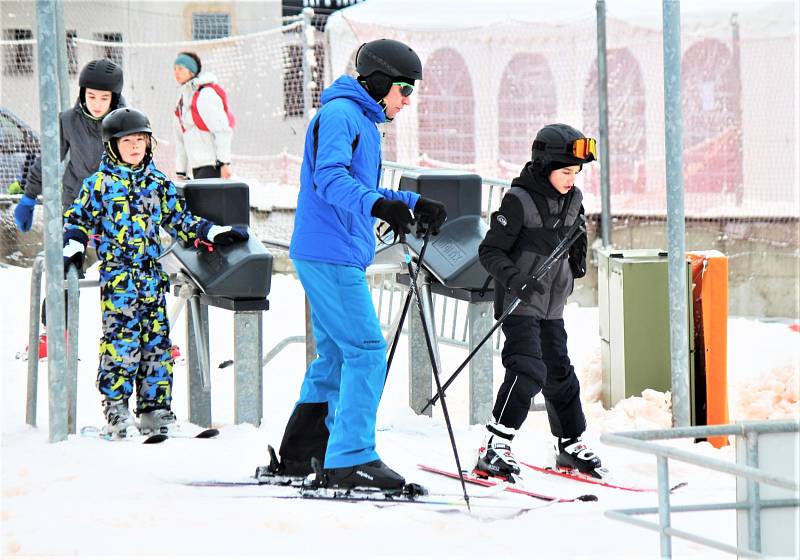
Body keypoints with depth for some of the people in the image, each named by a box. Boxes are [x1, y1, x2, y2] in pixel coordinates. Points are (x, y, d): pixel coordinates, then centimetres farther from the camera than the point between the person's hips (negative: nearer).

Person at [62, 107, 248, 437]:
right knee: (121, 340, -11)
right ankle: (116, 410, -6)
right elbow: (78, 219, 5)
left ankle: (155, 409, 11)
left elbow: (181, 220, 19)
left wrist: (213, 233, 10)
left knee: (157, 342, 4)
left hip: (153, 277, 5)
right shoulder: (100, 183, 2)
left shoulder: (159, 184, 14)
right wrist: (72, 250, -9)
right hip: (117, 277, -5)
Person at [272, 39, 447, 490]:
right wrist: (378, 204, -39)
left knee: (336, 357, 14)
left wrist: (414, 203, 20)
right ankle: (351, 460, -15)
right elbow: (330, 178, -25)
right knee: (367, 352, -13)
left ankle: (300, 454, 20)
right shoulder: (340, 114, -11)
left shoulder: (365, 122, 21)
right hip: (331, 254, -11)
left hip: (337, 257, 11)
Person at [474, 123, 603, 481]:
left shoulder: (573, 200, 6)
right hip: (520, 305, -7)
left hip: (553, 307, 7)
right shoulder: (519, 201, -17)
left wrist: (578, 257, 10)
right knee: (528, 371, -20)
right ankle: (494, 450, -19)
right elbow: (489, 251, -16)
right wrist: (514, 279, -30)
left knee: (560, 374, 16)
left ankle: (571, 445, 31)